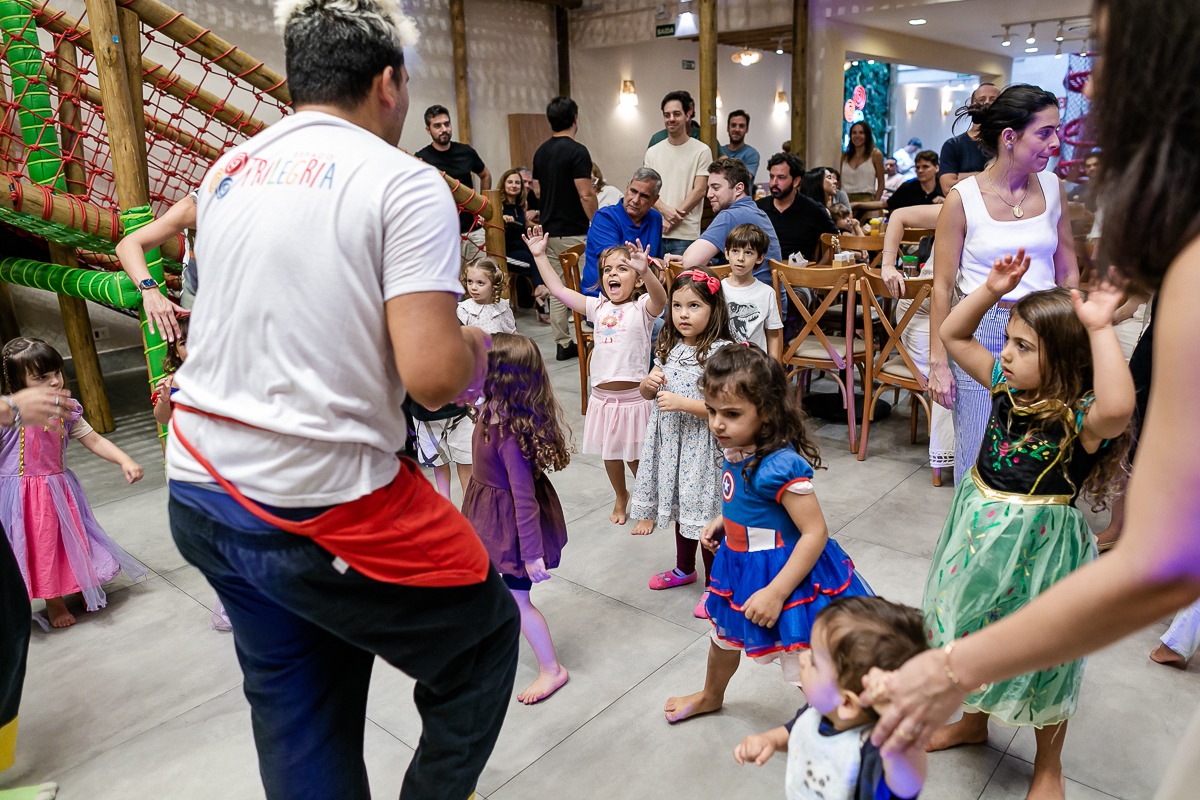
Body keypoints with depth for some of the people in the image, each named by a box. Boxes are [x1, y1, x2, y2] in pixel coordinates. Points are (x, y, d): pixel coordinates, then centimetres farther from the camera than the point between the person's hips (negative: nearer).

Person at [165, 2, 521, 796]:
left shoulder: (227, 173, 9)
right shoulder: (404, 182, -12)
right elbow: (432, 375, -22)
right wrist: (473, 347, 0)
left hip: (199, 492, 8)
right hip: (322, 507, -7)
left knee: (296, 703, 23)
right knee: (485, 636, 17)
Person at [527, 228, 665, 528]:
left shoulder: (642, 308, -8)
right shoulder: (598, 307, 6)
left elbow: (659, 298, -32)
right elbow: (558, 290, 6)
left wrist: (645, 270, -51)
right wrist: (540, 256, 2)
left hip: (633, 396, -5)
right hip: (602, 397, 5)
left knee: (636, 456, 7)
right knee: (610, 454, 18)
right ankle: (621, 497, 44)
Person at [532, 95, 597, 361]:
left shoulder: (541, 151, 10)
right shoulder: (577, 151, -14)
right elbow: (586, 195, -17)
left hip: (549, 229, 8)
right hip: (574, 232, -7)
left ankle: (563, 344, 14)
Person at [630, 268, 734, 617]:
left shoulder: (721, 352, -17)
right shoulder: (669, 348, 5)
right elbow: (647, 393, 14)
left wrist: (682, 403, -26)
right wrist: (648, 384, -8)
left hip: (703, 445, -7)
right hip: (670, 441, 7)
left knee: (704, 512, 4)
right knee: (679, 506, 22)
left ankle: (714, 584, 23)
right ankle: (684, 569, 43)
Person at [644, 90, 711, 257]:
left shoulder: (702, 151, 2)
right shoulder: (652, 152, 13)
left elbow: (699, 191, -5)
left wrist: (671, 220, -12)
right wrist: (665, 209, -14)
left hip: (686, 235, -3)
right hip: (655, 233, 3)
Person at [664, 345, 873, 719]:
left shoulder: (781, 466, -32)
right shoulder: (738, 452, -6)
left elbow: (815, 533, -30)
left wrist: (775, 593, -29)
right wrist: (724, 521, 4)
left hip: (787, 573, -9)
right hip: (740, 566, 10)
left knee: (805, 670, 1)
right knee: (723, 636, 31)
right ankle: (710, 696, 59)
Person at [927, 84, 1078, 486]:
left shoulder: (1052, 187, 6)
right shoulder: (963, 198, -7)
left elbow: (1068, 271, 14)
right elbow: (942, 286, -5)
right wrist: (938, 361, -7)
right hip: (981, 332, -3)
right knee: (978, 458, 2)